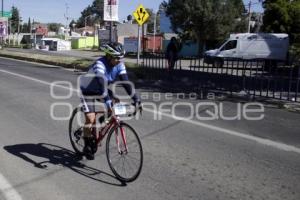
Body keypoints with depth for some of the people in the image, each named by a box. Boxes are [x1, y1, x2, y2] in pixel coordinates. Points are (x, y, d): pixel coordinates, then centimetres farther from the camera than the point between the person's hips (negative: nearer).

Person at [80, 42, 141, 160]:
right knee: (90, 119, -16)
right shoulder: (100, 64, -34)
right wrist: (108, 102, -55)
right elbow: (102, 85, -45)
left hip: (103, 89, 7)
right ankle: (87, 146, 8)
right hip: (88, 90, -7)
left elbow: (125, 82, -20)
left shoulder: (119, 65, -16)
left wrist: (136, 99, -28)